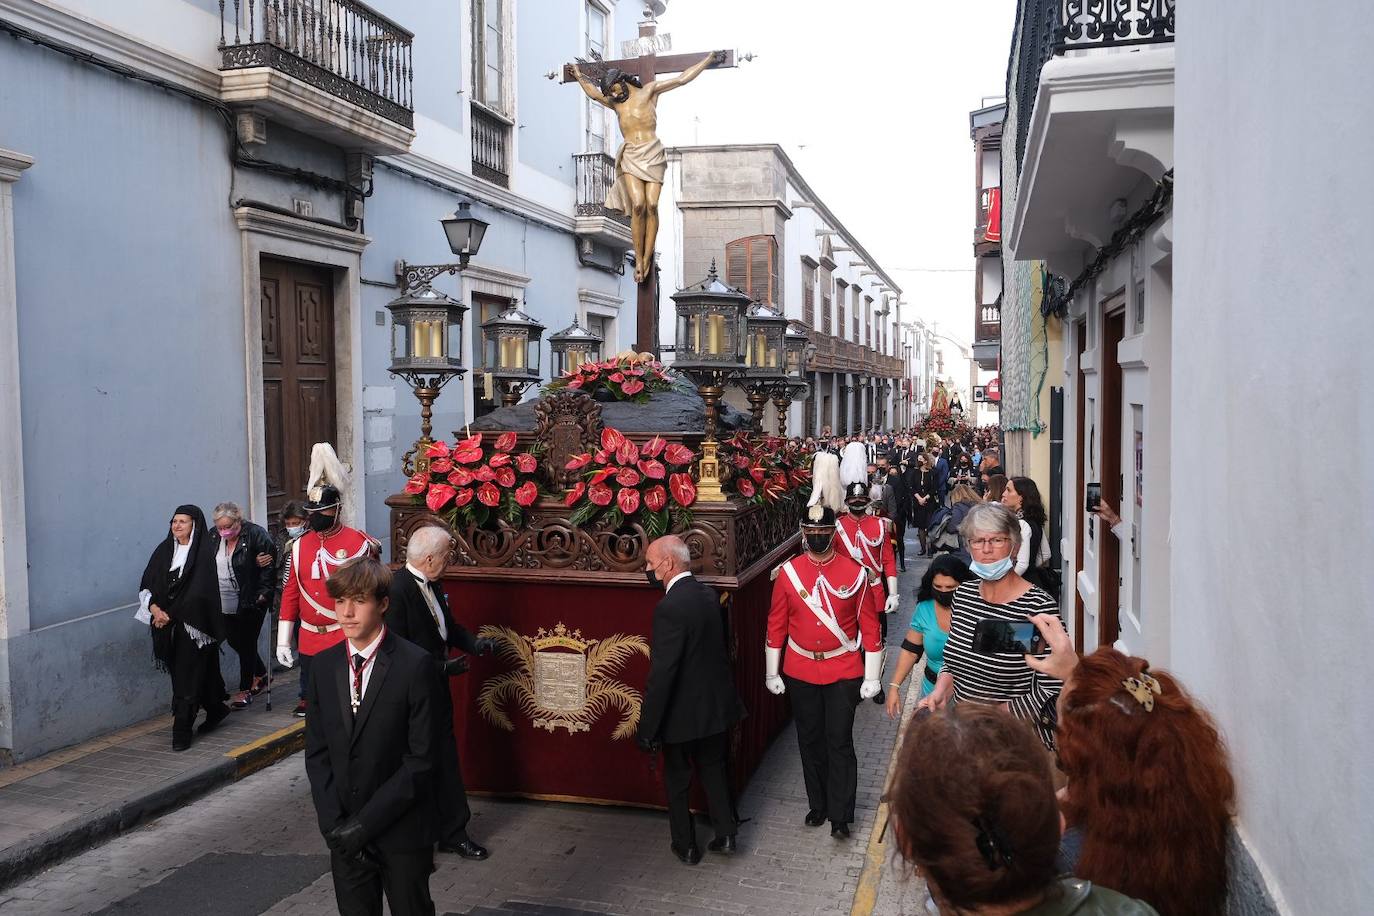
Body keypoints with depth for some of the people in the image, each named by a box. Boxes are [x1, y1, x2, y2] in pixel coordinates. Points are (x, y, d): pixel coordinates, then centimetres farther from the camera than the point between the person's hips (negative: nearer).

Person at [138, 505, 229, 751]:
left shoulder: (203, 553, -8)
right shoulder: (164, 550, 9)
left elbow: (198, 592, -15)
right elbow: (146, 583, 6)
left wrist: (170, 614, -15)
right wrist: (154, 608, -11)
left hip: (192, 624, -6)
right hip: (168, 624, 6)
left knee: (187, 675, -4)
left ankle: (182, 730, 1)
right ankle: (215, 709, 33)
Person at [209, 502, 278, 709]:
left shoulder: (256, 535, -15)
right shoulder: (213, 537, 3)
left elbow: (270, 564, -11)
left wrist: (263, 593, -13)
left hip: (251, 602, -6)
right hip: (226, 604, 6)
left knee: (247, 644, 2)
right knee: (235, 642, 15)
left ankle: (245, 689, 14)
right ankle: (261, 675, 37)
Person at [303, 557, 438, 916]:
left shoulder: (414, 664, -14)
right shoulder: (324, 664, 2)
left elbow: (421, 758, -15)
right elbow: (316, 752, 4)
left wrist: (366, 821, -15)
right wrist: (334, 823, -7)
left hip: (402, 830, -4)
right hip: (344, 832, 4)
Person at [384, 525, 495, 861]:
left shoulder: (432, 585, 5)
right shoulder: (397, 589, -23)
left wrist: (474, 644, 0)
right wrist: (443, 667, -21)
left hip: (437, 689, 8)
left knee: (446, 760, 15)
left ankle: (453, 833, 27)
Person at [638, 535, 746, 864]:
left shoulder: (670, 607, -26)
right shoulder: (709, 594, -2)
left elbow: (661, 674, -26)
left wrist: (647, 727, -20)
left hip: (682, 713, -7)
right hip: (717, 705, 7)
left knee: (678, 781, 14)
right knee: (714, 769, 24)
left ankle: (686, 847, 28)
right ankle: (726, 835, 31)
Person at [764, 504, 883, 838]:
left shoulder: (855, 572, -8)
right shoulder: (788, 572, -3)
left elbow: (869, 626, -3)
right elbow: (776, 625, 4)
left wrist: (872, 677, -4)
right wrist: (772, 673, 5)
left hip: (843, 672, -2)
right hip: (800, 672, 2)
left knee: (840, 743, 0)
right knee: (809, 741, 13)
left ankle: (840, 816, 12)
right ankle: (818, 805, 30)